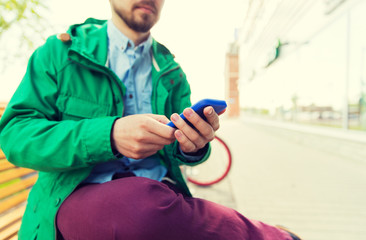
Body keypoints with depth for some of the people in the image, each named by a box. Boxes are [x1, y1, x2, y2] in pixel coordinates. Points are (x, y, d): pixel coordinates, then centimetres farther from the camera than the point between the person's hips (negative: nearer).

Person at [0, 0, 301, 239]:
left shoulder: (172, 72, 13)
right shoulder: (61, 51, 4)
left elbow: (174, 152, 9)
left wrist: (192, 145, -17)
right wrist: (109, 135, -23)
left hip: (161, 193, 3)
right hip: (80, 194, -2)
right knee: (143, 205, -34)